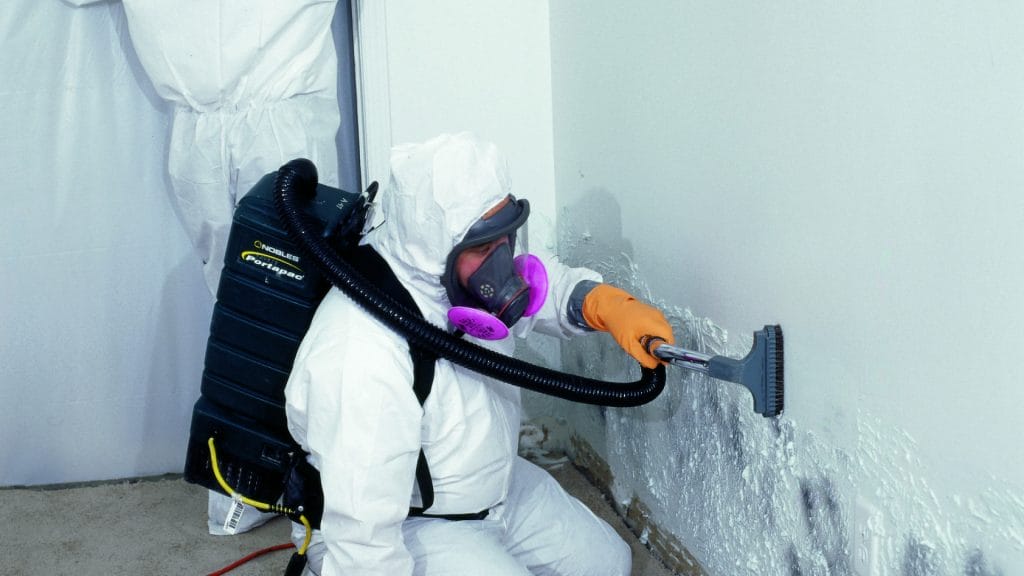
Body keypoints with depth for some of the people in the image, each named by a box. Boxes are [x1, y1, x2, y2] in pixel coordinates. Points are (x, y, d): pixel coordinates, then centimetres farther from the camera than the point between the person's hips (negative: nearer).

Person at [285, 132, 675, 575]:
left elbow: (540, 280, 4)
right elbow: (362, 539, -33)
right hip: (398, 529, -8)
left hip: (493, 485, 8)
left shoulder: (455, 266, -15)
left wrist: (606, 305, -16)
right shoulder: (364, 358, -39)